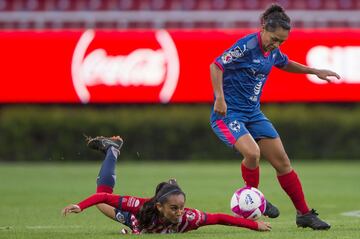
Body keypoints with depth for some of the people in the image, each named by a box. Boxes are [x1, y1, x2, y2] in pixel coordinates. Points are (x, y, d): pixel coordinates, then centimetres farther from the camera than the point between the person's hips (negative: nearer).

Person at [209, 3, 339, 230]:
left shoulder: (273, 52, 5)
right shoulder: (247, 46, -20)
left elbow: (286, 64, 28)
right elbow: (216, 66, -19)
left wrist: (315, 71, 26)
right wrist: (220, 98, -27)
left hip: (253, 113, 8)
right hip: (228, 113, -8)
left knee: (282, 161, 4)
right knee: (252, 152, -31)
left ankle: (304, 214, 13)